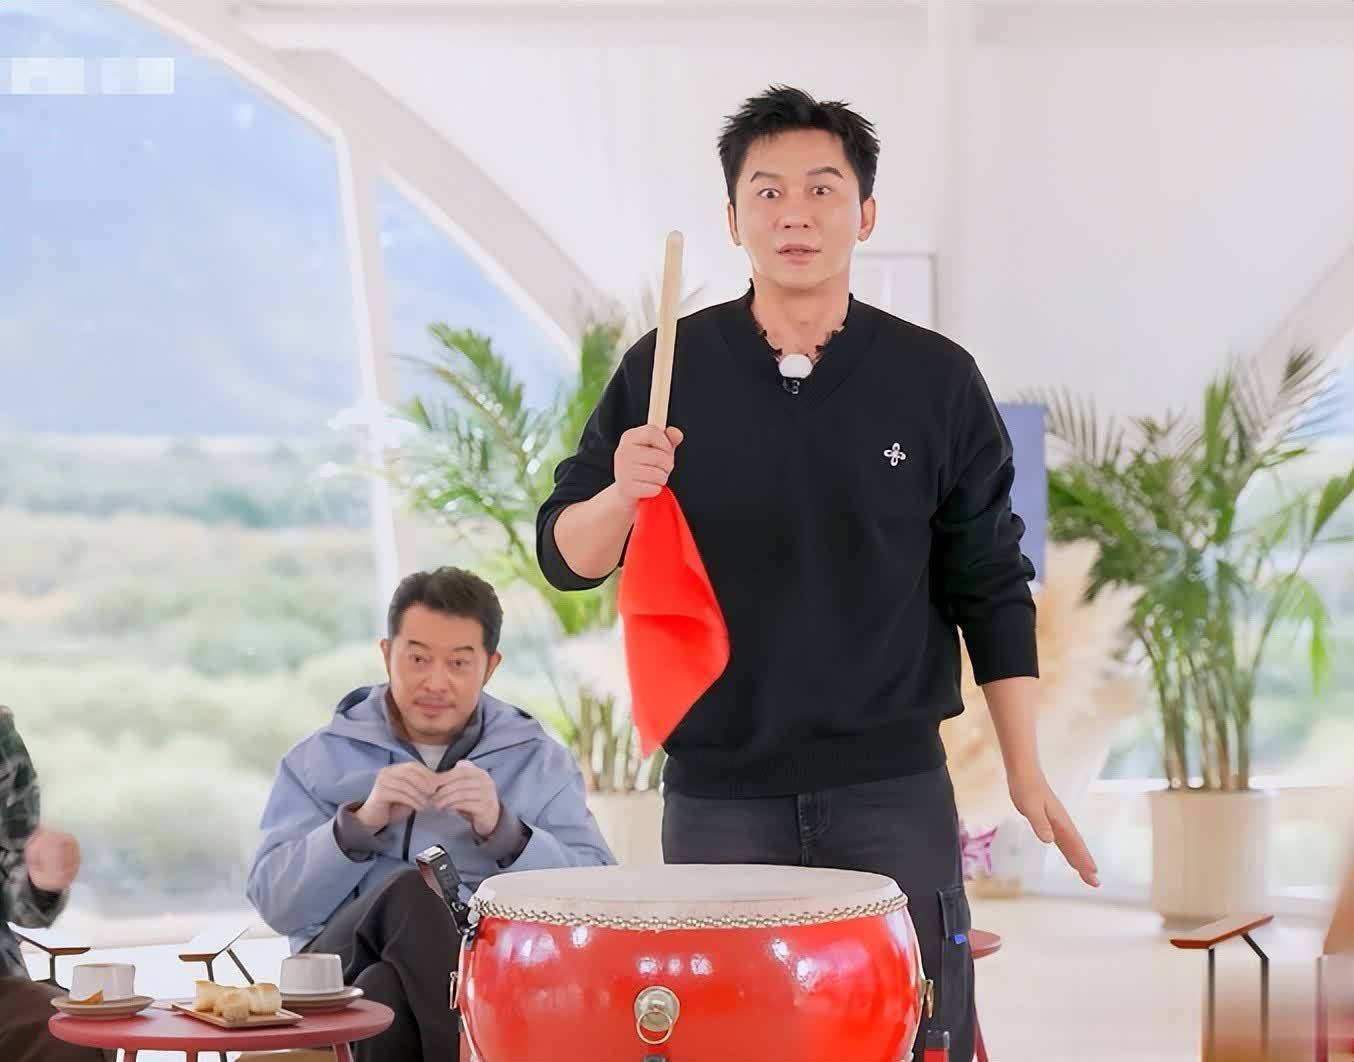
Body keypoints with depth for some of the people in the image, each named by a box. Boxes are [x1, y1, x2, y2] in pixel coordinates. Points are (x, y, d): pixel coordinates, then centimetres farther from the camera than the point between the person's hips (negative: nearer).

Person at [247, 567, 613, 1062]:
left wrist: (504, 831, -14)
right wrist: (358, 823, -12)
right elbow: (277, 903, 3)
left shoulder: (540, 760, 14)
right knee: (408, 892, -32)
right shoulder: (321, 758, 13)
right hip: (346, 970, 1)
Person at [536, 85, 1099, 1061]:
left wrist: (1026, 770, 2)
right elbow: (566, 558, 1)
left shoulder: (935, 380, -1)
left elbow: (988, 584, 5)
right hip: (719, 794, 0)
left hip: (893, 788, 0)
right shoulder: (667, 371, -1)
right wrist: (622, 492, -20)